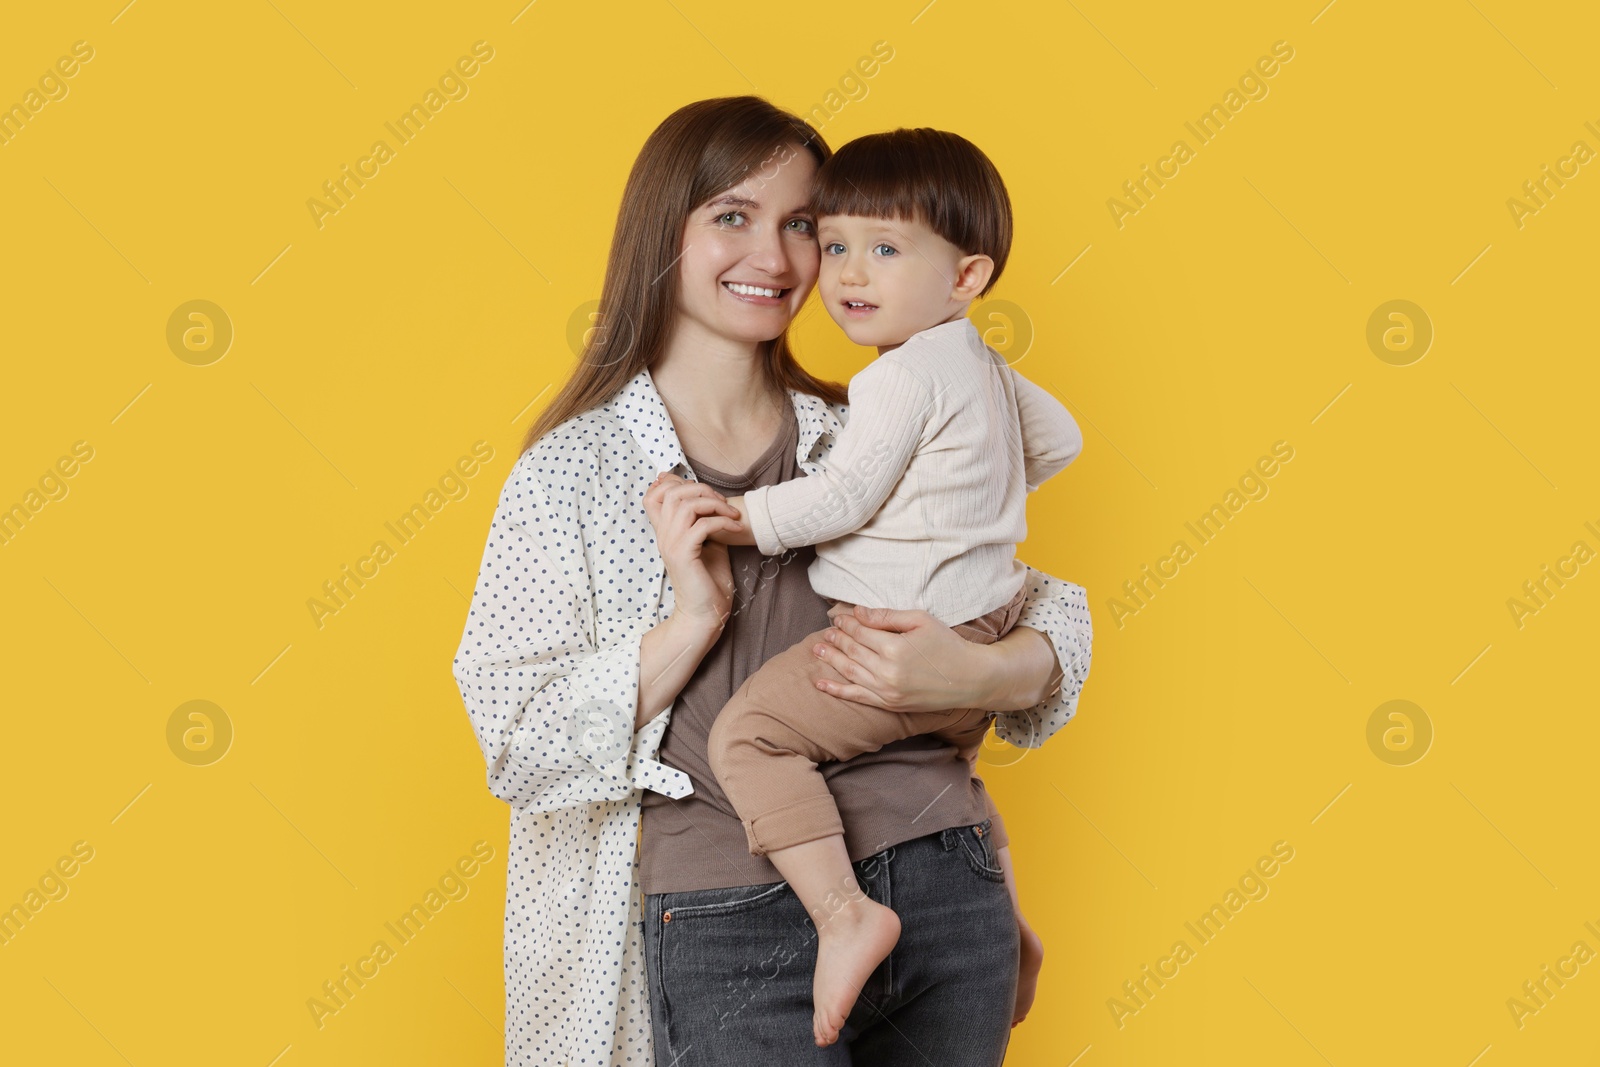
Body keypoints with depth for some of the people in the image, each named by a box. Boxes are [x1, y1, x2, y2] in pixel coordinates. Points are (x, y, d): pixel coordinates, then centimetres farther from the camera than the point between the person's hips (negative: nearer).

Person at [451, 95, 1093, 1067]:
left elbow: (1054, 614, 9)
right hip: (731, 936, -3)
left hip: (949, 901, 4)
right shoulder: (570, 472, 0)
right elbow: (519, 749, -4)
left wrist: (971, 675, -12)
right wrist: (690, 622, -16)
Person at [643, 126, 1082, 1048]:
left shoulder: (904, 376, -16)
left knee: (750, 732, -19)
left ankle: (845, 913, -27)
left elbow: (842, 499, -20)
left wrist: (726, 518, -16)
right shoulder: (987, 367, 14)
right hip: (979, 637, 11)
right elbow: (1059, 437, 28)